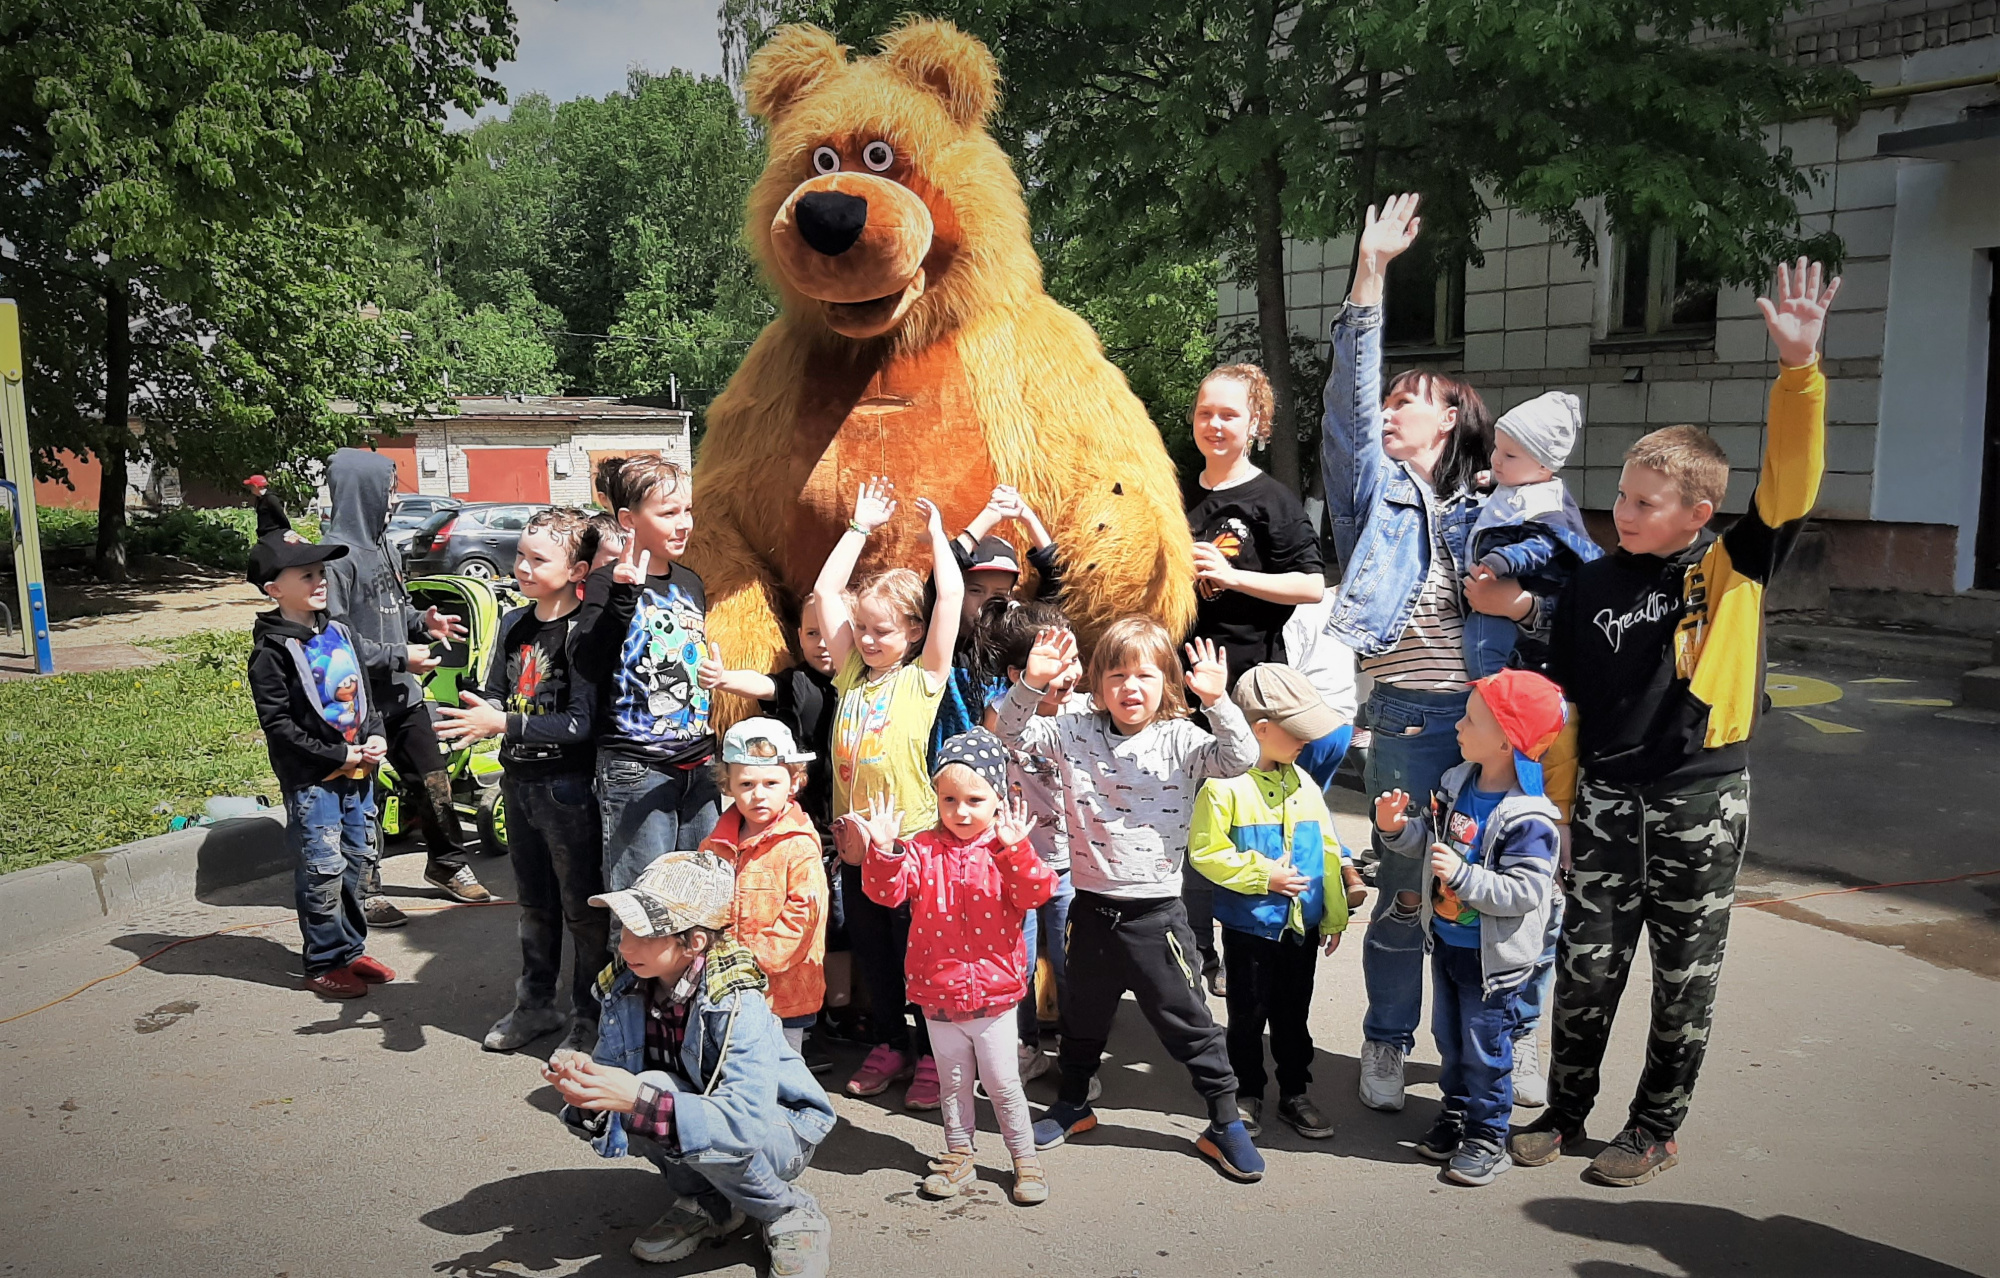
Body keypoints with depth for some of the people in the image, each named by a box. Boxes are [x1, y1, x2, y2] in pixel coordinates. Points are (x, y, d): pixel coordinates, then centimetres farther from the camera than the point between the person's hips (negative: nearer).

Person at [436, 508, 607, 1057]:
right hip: (519, 780, 8)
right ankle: (535, 1005, 35)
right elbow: (494, 696, 13)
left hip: (569, 785, -7)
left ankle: (589, 1014, 20)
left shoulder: (583, 632, -16)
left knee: (582, 906, 5)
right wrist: (474, 717, -9)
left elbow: (581, 722, -22)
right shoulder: (513, 624, 7)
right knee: (534, 902, 20)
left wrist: (504, 724, -25)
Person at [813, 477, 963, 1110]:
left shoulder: (924, 676, -4)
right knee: (871, 951, 15)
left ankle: (932, 1057, 19)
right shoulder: (852, 672, 8)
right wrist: (861, 526, 14)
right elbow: (826, 589, 12)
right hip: (854, 837, 5)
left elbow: (951, 592, -11)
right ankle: (890, 1046, 30)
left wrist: (935, 529, 0)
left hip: (911, 837, -5)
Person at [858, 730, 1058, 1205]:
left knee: (1003, 1083, 8)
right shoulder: (922, 849, -2)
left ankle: (1025, 1159, 25)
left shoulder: (1007, 851, -7)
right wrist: (883, 850, -30)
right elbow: (887, 891, -13)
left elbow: (1036, 894, -21)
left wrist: (1015, 849, -35)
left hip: (993, 993, -2)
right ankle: (958, 1157, 32)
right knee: (954, 1082, 17)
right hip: (938, 994, 2)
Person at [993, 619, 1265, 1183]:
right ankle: (1073, 1104, 43)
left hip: (1155, 911, -2)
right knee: (1083, 1013, 21)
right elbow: (1012, 731, -5)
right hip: (1091, 906, 3)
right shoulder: (1076, 735, -2)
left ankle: (1224, 1123, 23)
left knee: (1186, 1019, 7)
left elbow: (1240, 758, -20)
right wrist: (1031, 684, -22)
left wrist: (1217, 701, -33)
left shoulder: (1180, 741, -7)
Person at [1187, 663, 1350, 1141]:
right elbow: (1204, 851, -16)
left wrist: (1334, 914, 11)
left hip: (1302, 924, 5)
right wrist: (1261, 875, -18)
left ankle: (1295, 1094, 32)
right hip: (1249, 926, -4)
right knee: (1248, 1016, 11)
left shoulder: (1302, 783, 1)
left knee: (1293, 1016, 17)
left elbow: (1326, 849, 8)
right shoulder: (1225, 784, -17)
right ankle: (1248, 1095, 28)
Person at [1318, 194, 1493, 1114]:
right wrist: (1371, 272, -12)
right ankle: (1386, 1044, 21)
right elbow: (1350, 396, -5)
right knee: (1404, 890, 1)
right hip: (1407, 718, -2)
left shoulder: (1486, 511, 13)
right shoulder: (1374, 487, 8)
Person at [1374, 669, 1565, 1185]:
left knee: (1485, 1047, 7)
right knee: (1449, 1035, 21)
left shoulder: (1526, 819, -25)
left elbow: (1525, 891, -28)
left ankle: (1487, 1137, 24)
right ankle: (1455, 1112, 40)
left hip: (1492, 958, -7)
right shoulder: (1456, 784, -1)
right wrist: (1397, 827, -6)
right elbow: (1430, 840, 12)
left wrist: (1463, 875, -35)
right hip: (1446, 942, 7)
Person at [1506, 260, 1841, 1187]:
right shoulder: (1591, 587, 1)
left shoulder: (1735, 567, -3)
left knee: (1686, 976, 10)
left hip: (1704, 804, -1)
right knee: (1586, 964, 7)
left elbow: (1789, 486, -21)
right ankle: (1565, 1110, 25)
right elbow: (1562, 710, 4)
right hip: (1608, 799, 1)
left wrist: (1799, 368, -29)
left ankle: (1655, 1129, 27)